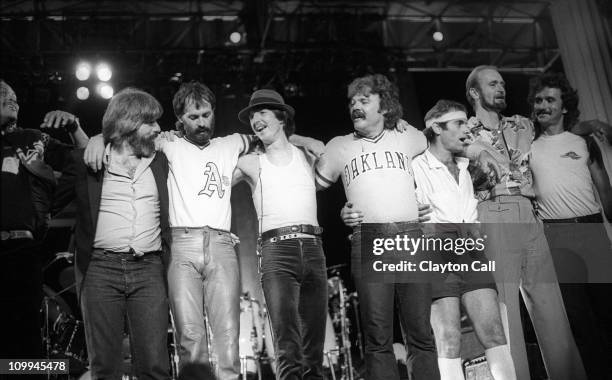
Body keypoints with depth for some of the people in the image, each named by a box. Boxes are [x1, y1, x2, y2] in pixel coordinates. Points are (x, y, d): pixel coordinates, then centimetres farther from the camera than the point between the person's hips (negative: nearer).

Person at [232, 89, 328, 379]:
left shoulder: (308, 156, 17)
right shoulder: (251, 164, 14)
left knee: (314, 346, 1)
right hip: (276, 249, -2)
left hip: (313, 247, 2)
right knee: (288, 347, -15)